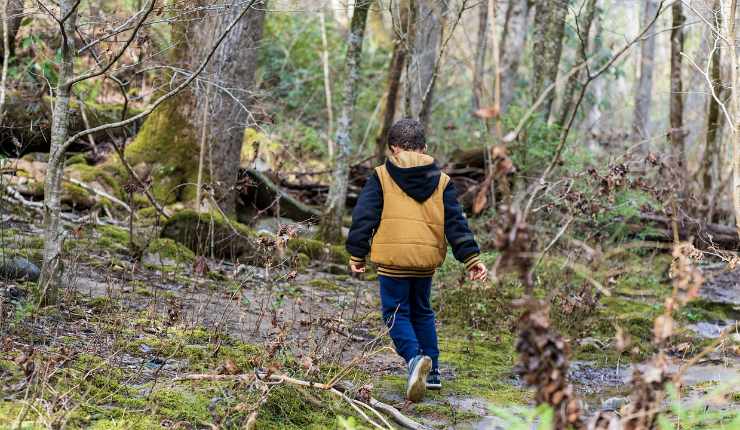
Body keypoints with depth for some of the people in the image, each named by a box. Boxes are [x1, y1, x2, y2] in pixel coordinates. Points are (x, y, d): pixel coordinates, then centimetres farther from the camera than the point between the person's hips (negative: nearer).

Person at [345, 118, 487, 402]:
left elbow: (364, 217, 1)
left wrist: (357, 254, 9)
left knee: (396, 313, 4)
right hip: (427, 259, 4)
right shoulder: (441, 181, 10)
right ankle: (431, 371, 20)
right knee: (422, 311, 21)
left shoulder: (381, 177, 2)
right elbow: (456, 223, 7)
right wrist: (471, 258, 7)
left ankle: (415, 358, -22)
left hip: (393, 257, -4)